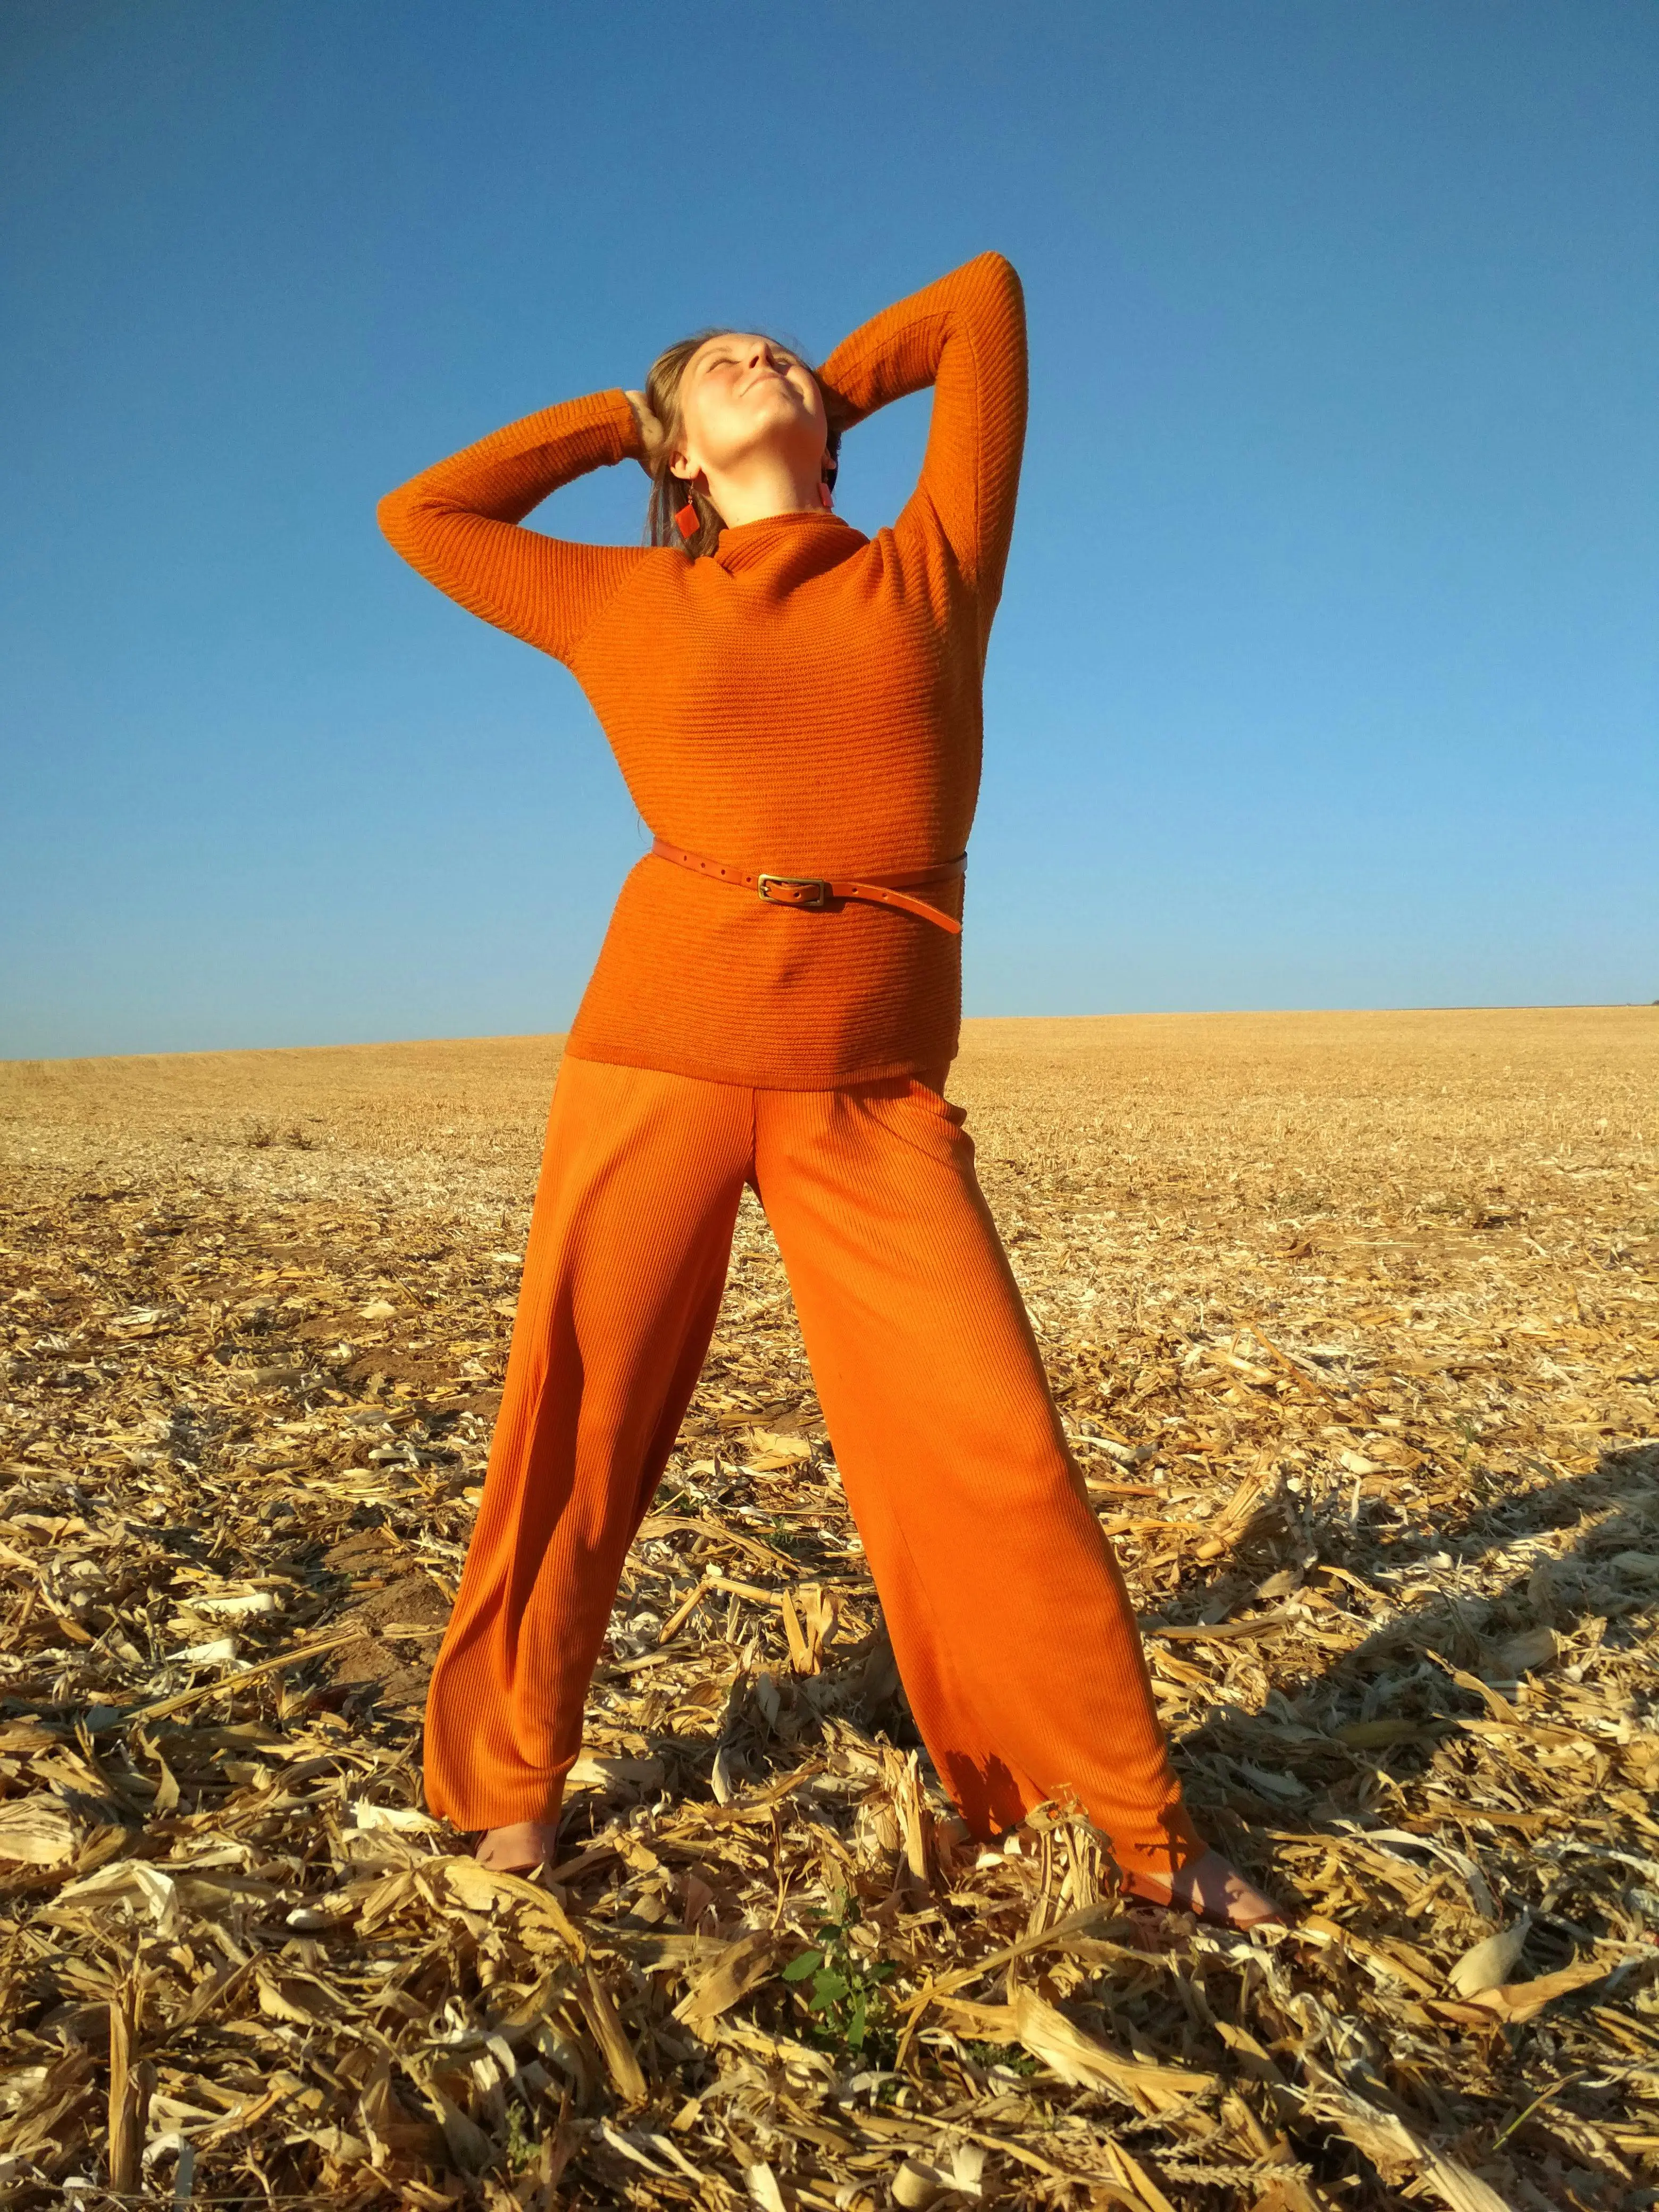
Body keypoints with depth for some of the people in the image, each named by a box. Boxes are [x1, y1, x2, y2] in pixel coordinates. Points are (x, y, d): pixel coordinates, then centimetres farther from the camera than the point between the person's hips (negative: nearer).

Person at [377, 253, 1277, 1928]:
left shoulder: (931, 571, 12)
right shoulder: (626, 608, 13)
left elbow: (985, 292, 21)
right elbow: (418, 516, 24)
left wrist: (834, 393, 32)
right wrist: (612, 414, 27)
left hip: (874, 1096, 0)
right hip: (657, 1058, 1)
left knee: (991, 1449, -3)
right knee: (575, 1434, 6)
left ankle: (1138, 1829, 15)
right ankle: (505, 1783, 27)